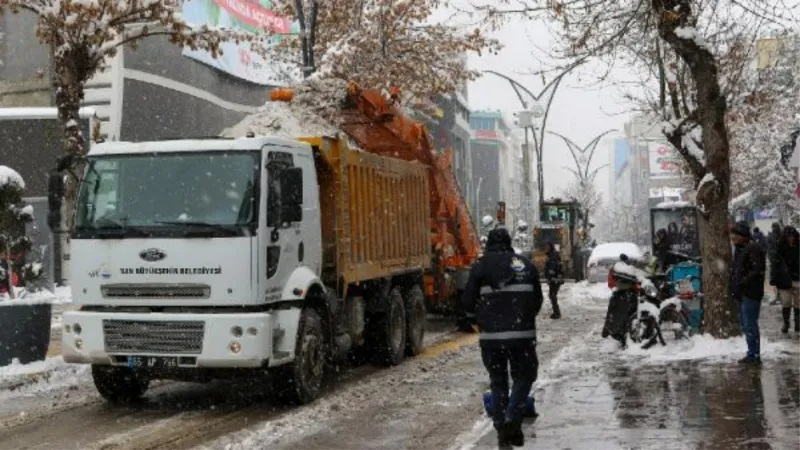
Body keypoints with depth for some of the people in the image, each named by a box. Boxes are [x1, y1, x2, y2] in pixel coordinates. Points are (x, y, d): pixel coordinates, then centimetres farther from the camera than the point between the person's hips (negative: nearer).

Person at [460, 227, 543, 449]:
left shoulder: (480, 267, 2)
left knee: (498, 381, 13)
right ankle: (512, 419, -3)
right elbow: (538, 300, 13)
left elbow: (468, 303, 1)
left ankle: (502, 428, 12)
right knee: (524, 376, 15)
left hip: (491, 335, 0)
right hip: (522, 333, 0)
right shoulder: (526, 265, 9)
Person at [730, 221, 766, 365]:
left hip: (750, 293, -10)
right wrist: (734, 286, 11)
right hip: (742, 294, 10)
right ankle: (752, 353, 25)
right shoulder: (739, 249, 16)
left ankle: (754, 355, -2)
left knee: (750, 325, -7)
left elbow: (757, 271, -22)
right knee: (745, 325, 16)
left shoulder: (753, 249, -15)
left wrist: (742, 283, -24)